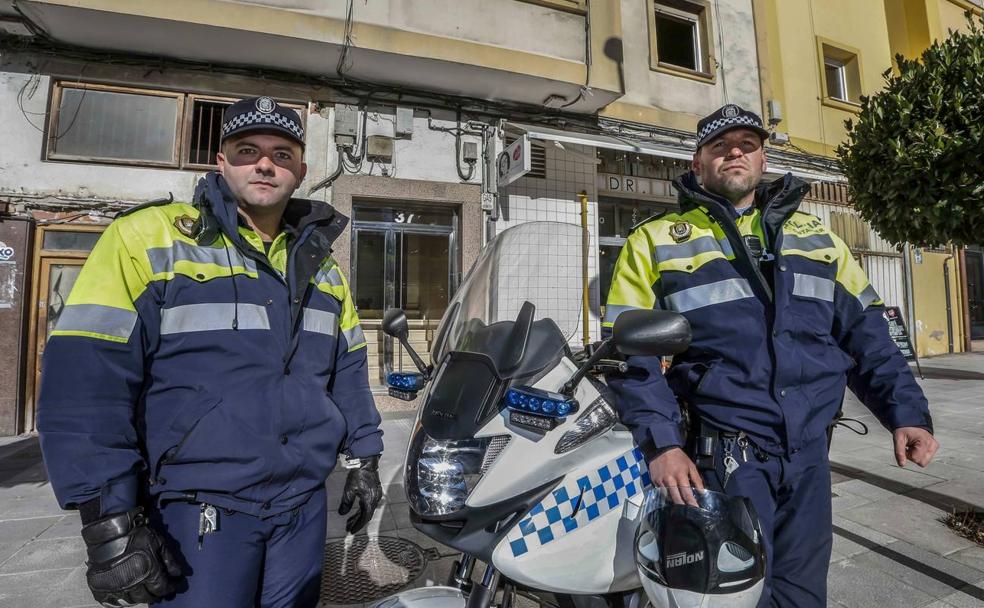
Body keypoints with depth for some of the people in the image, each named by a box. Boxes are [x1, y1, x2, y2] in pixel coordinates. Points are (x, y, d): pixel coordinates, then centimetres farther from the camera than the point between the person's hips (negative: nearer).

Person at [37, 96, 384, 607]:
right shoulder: (146, 239, -7)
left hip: (305, 504, 5)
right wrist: (109, 524, -14)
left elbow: (348, 375, 13)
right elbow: (86, 382, -11)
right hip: (197, 512, -4)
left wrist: (364, 459, 11)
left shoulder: (322, 265, 8)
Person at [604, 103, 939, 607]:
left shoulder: (816, 237, 14)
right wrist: (661, 443, -17)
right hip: (723, 457, -4)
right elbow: (630, 353, -8)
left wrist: (906, 410, 3)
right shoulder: (655, 241, -1)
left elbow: (865, 334, 15)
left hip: (809, 454, 5)